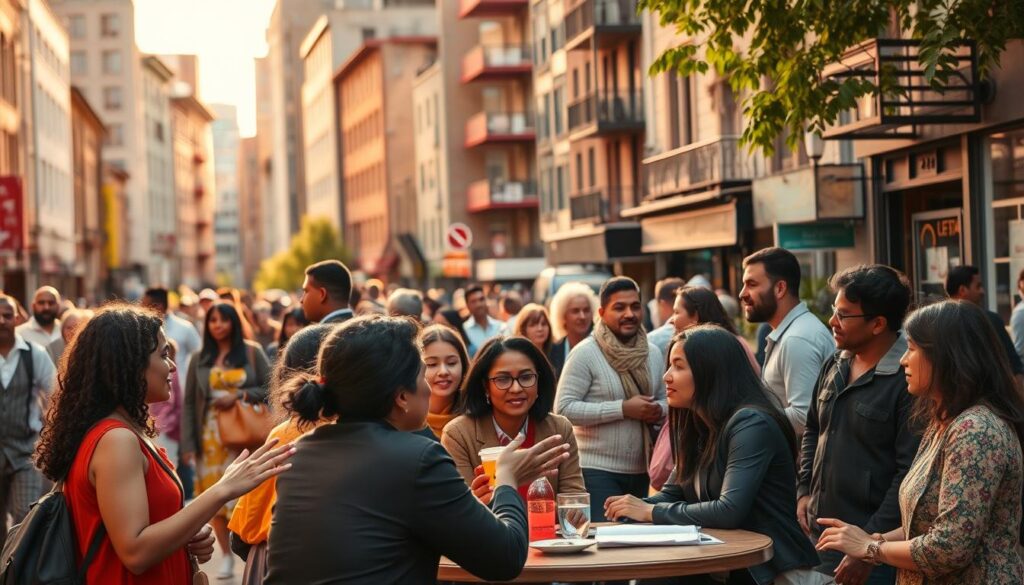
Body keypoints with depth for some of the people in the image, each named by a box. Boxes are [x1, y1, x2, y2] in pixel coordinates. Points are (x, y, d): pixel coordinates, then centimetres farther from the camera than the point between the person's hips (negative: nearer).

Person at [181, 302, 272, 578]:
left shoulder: (252, 352, 1)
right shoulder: (199, 359, 5)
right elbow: (189, 403, 3)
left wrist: (239, 396, -15)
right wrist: (188, 443, -4)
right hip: (211, 436, 2)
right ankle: (227, 556, 10)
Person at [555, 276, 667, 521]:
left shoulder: (653, 353, 9)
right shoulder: (585, 353, -9)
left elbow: (664, 399, 19)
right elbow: (564, 409, -16)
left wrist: (659, 410, -6)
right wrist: (623, 409, -19)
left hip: (640, 471, 6)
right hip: (597, 472, -6)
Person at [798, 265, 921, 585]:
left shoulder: (908, 380, -18)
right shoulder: (834, 366, 9)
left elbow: (910, 472, -20)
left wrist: (870, 546, -20)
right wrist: (805, 491, 11)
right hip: (819, 533, 7)